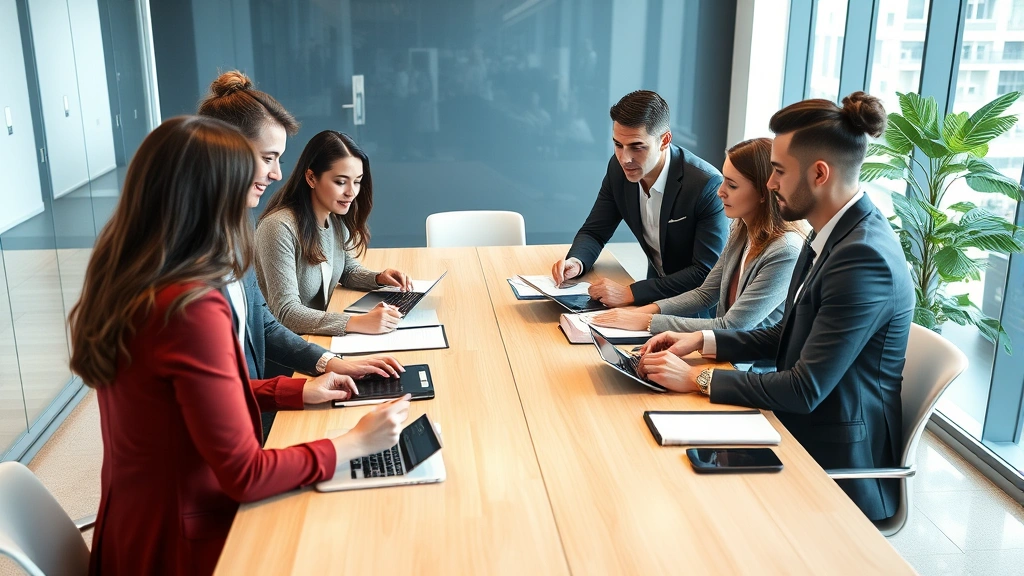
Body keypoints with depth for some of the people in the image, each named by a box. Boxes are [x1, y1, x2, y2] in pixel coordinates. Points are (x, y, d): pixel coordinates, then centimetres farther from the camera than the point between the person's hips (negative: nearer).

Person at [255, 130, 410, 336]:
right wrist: (358, 323, -34)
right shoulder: (279, 227, -22)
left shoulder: (337, 220, 2)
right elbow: (286, 313, -25)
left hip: (322, 338, 8)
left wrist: (379, 278, -3)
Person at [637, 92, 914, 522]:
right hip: (803, 429, 8)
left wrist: (697, 379, -20)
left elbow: (806, 389, -26)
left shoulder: (865, 257, -26)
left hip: (837, 465, -8)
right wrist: (702, 340, 0)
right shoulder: (834, 232, 3)